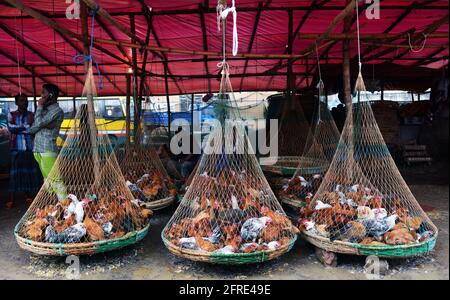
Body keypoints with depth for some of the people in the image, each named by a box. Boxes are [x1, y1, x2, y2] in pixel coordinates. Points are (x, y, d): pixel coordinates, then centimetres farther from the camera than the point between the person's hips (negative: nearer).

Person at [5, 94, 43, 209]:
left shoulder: (32, 115, 8)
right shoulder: (11, 115, 7)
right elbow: (10, 128, -10)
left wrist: (18, 128, -15)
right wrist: (26, 127, -13)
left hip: (30, 148, 1)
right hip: (16, 149, -1)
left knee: (31, 172, 3)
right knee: (14, 173, -1)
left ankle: (29, 196, 18)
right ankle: (11, 199, 6)